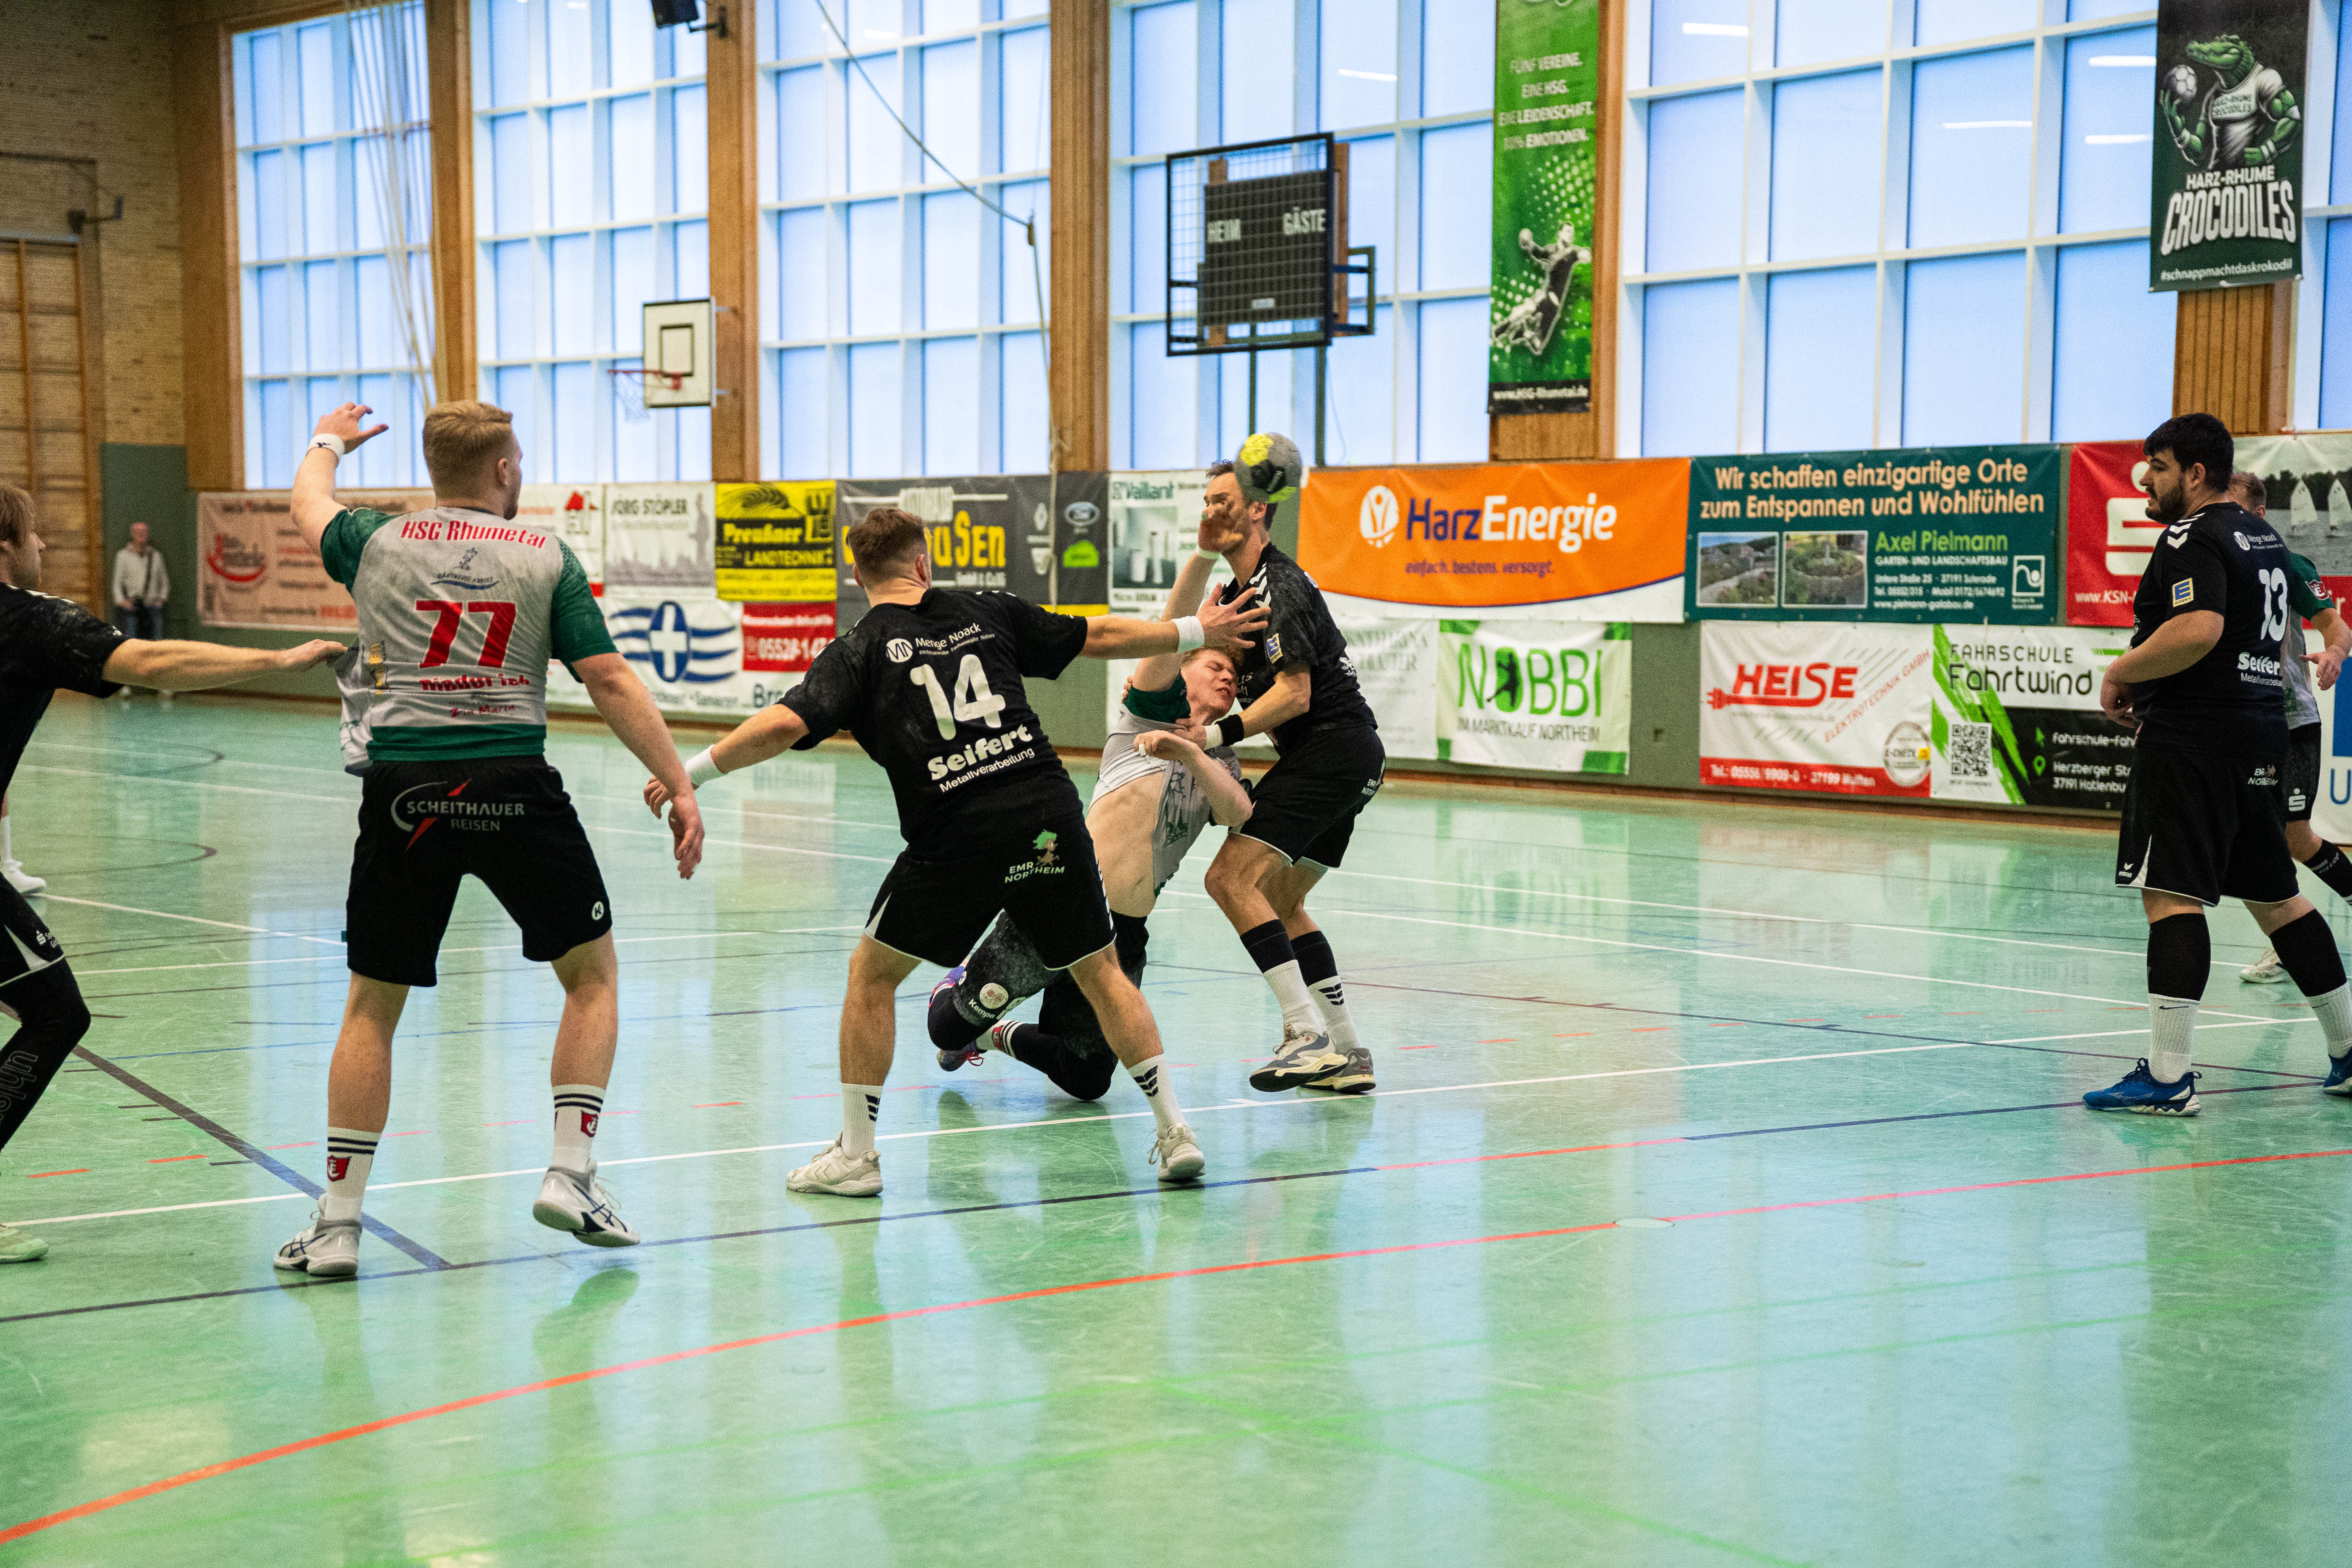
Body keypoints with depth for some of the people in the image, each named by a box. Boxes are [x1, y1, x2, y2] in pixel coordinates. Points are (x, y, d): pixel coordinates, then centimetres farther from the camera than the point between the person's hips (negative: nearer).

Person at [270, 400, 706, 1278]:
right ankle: (570, 1174, 8)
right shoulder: (546, 559, 5)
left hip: (403, 794, 2)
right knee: (591, 972, 16)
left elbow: (309, 501, 33)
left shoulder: (376, 543, 10)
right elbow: (611, 685, 0)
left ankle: (338, 1222, 11)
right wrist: (680, 788, 3)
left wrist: (328, 443, 55)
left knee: (373, 1005, 12)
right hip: (514, 787, -2)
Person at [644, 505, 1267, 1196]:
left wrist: (692, 771, -1)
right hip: (1049, 814, 3)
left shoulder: (860, 649, 4)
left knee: (871, 974, 14)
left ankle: (855, 1154, 14)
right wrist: (1197, 632, 35)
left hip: (955, 838, -3)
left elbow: (785, 724, -11)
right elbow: (1101, 635, 22)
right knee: (1101, 972, 17)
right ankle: (1174, 1132, 14)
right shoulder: (987, 613, 14)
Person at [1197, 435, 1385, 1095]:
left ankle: (1310, 1036, -21)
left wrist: (1219, 734, -27)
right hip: (1353, 757, 11)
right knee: (1281, 903, 15)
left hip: (1331, 749, -11)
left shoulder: (1280, 589, -14)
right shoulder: (1241, 588, 18)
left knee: (1232, 878, -16)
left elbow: (1294, 694, -22)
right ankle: (1348, 1054, 13)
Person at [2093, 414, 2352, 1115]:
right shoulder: (2264, 536, 18)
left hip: (2192, 740, -10)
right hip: (2260, 734, 10)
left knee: (2172, 895, -11)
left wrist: (2120, 673, -14)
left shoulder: (2192, 539, -11)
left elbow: (2197, 631, -27)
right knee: (2274, 896, 17)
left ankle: (2167, 1076, -15)